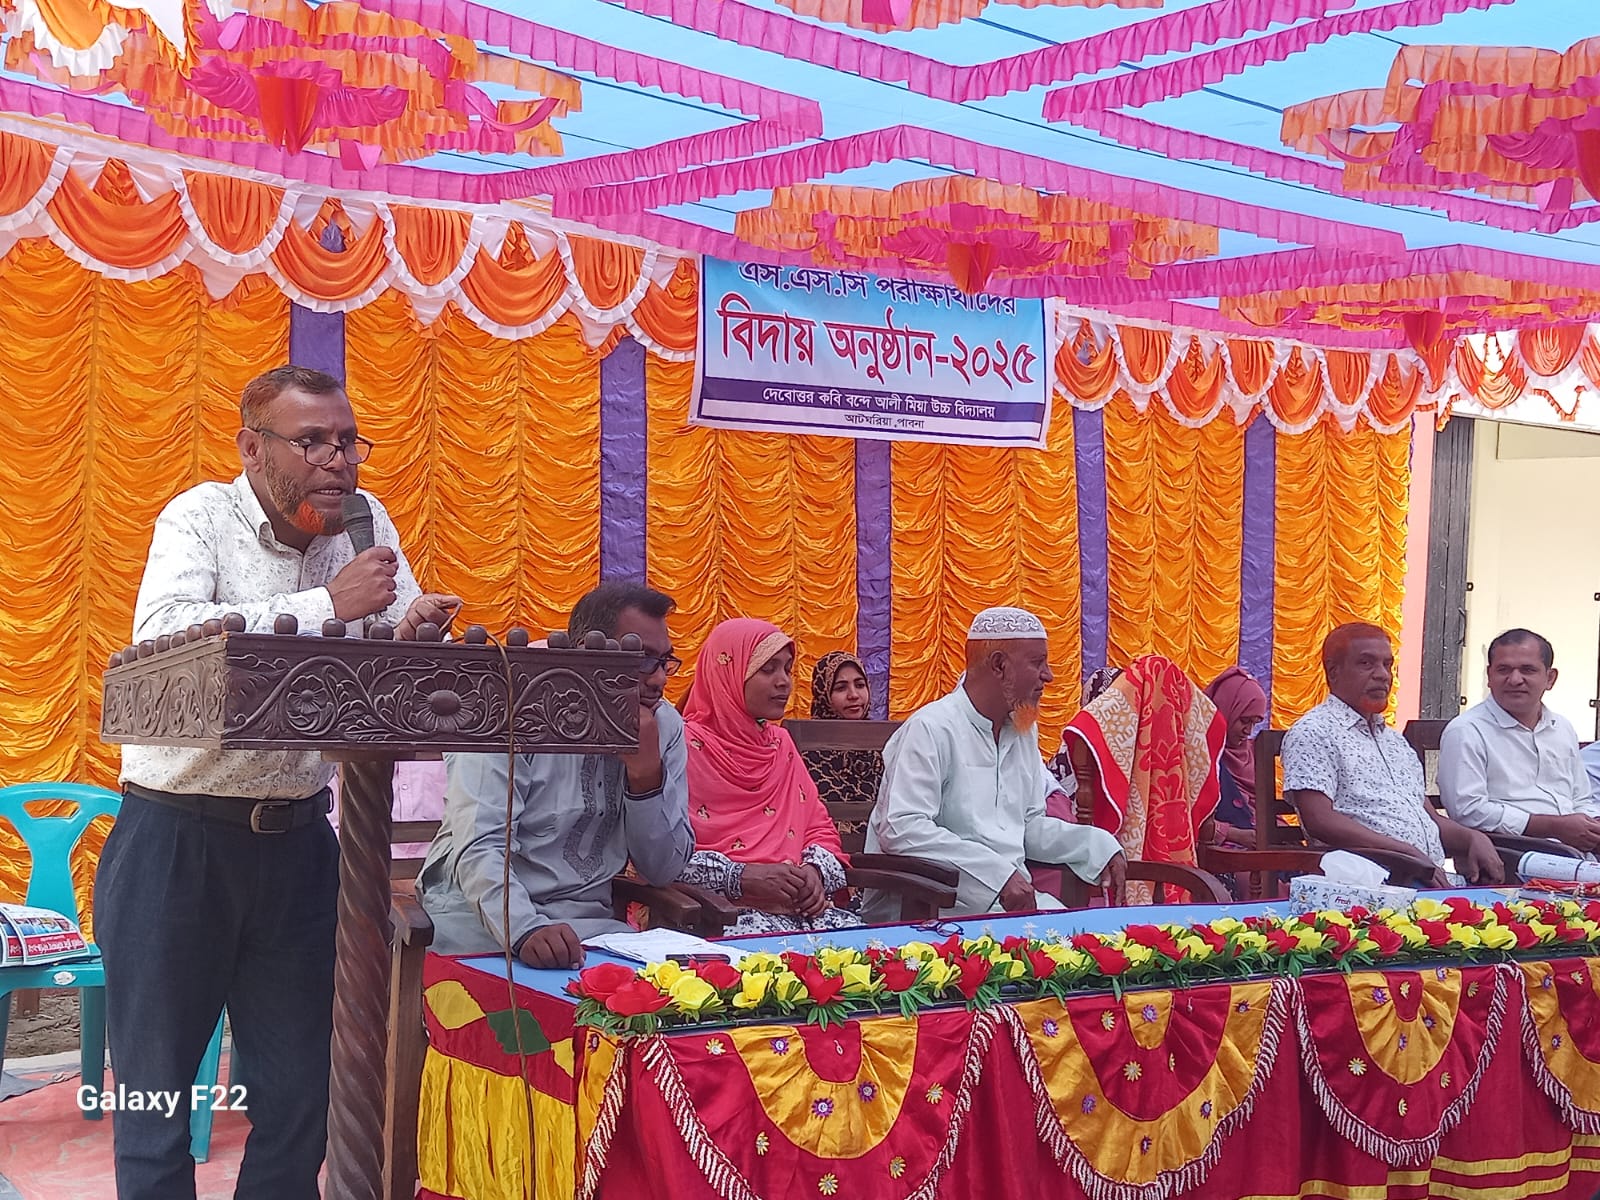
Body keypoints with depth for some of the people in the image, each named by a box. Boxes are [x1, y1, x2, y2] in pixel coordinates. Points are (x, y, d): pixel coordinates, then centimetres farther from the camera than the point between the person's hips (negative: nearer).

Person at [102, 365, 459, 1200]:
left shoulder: (363, 521, 4)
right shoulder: (201, 516, -9)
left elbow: (405, 650, 6)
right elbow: (163, 631, -27)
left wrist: (419, 631, -18)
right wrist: (326, 606, -29)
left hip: (297, 840, 4)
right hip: (176, 840, -4)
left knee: (301, 1092, 10)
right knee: (157, 1091, 5)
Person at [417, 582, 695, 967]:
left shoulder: (666, 726, 4)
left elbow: (662, 871, 3)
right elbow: (478, 848, -21)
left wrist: (647, 773, -13)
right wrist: (526, 930, -39)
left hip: (584, 920, 4)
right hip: (477, 908, -3)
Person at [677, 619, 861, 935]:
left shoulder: (780, 742, 21)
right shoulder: (686, 748, -2)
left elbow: (820, 827, 21)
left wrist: (815, 870, -2)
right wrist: (740, 877, -18)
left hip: (797, 904, 6)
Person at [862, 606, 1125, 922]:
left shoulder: (1024, 730, 18)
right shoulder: (931, 729, -11)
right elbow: (901, 830, -22)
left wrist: (1099, 848, 6)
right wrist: (998, 873, -26)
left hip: (1008, 894, 8)